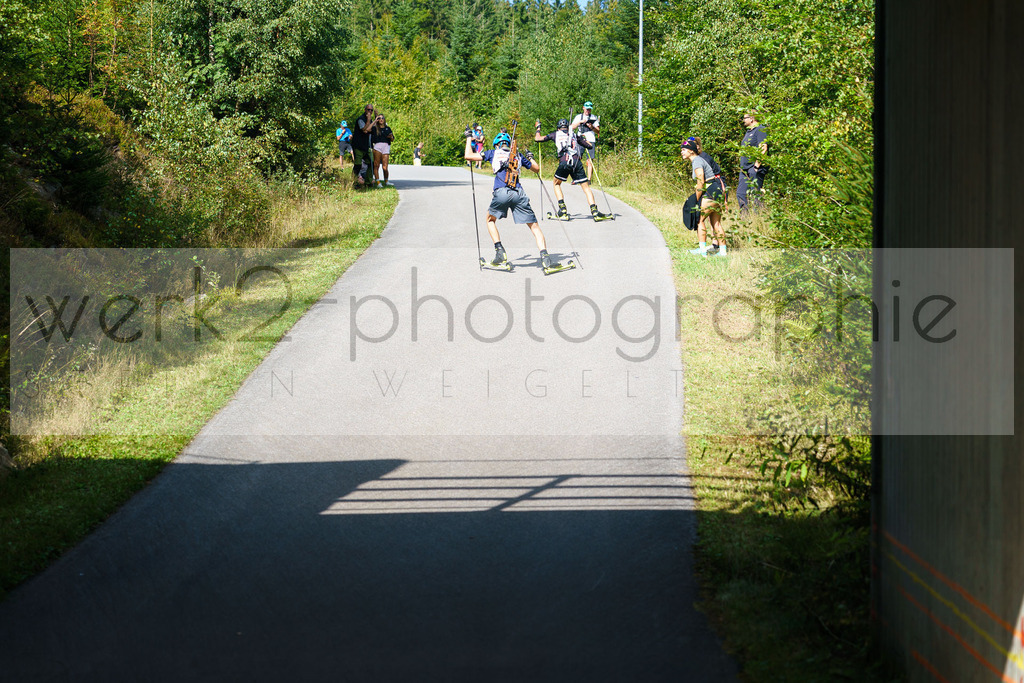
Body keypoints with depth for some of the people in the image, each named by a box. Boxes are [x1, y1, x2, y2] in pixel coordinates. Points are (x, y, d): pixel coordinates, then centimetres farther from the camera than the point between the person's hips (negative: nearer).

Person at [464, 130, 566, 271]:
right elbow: (537, 168, 34)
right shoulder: (518, 155, 23)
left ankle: (500, 251, 8)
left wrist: (469, 139, 37)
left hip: (501, 192, -1)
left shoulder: (493, 153, 17)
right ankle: (545, 257, -13)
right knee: (534, 226, 5)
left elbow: (468, 156, 21)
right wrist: (530, 157, 53)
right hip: (519, 193, 1)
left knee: (490, 219, 25)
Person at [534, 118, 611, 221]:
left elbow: (538, 138, 26)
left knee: (556, 183, 21)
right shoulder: (574, 135, 25)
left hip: (564, 162, -1)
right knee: (586, 187, 6)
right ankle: (595, 212, -8)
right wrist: (581, 137, 48)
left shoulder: (555, 134, 21)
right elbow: (589, 145, 30)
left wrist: (538, 128, 46)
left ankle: (563, 212, 9)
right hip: (577, 162, 1)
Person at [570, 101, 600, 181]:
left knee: (590, 161, -8)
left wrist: (592, 127, -10)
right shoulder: (579, 117, 16)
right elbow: (572, 128, 6)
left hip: (591, 140, -1)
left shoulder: (594, 118, 13)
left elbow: (598, 131, 10)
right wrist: (580, 122, -8)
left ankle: (589, 179, -7)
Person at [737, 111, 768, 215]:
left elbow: (763, 148, -17)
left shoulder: (760, 130, -8)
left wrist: (757, 164, -22)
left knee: (756, 194, -9)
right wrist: (742, 166, 21)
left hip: (755, 168, -10)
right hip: (745, 169, 10)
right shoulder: (748, 132, 22)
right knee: (740, 193, 5)